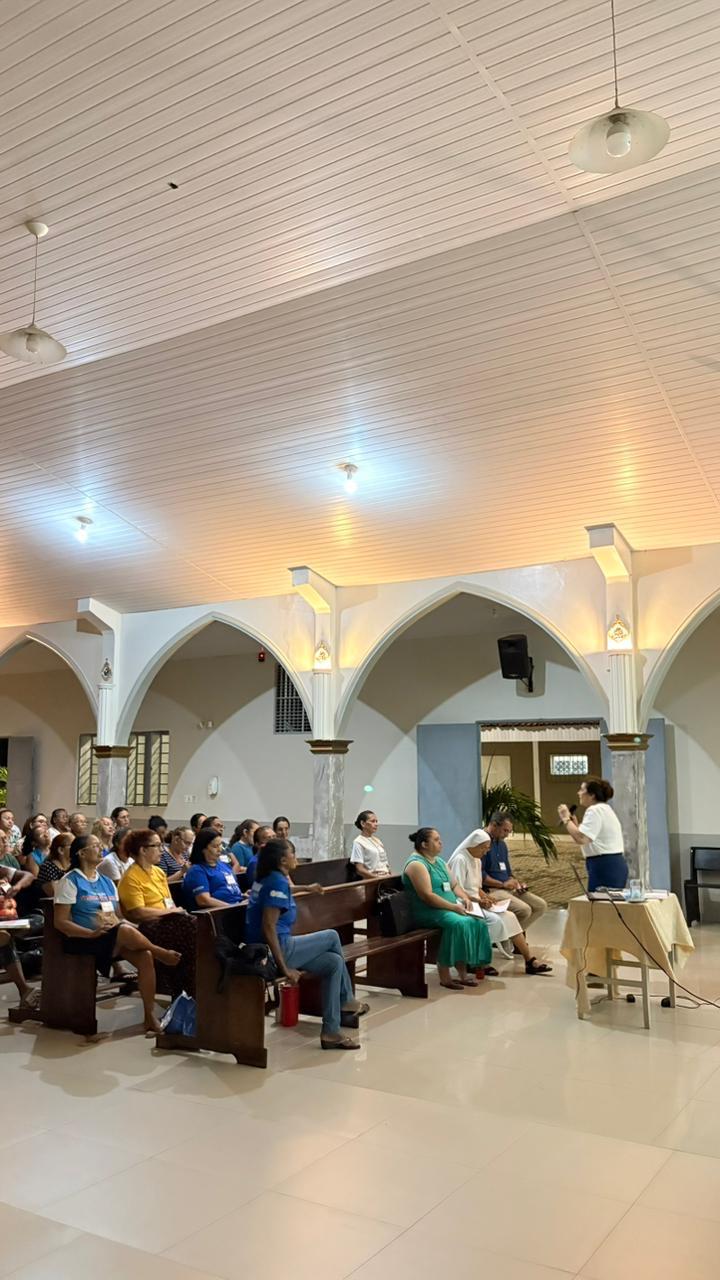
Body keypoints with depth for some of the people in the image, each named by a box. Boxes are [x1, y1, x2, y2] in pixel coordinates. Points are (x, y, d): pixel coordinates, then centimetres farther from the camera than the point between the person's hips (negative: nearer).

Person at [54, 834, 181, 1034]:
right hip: (83, 940, -6)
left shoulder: (106, 881, 16)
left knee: (145, 956, -23)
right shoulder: (70, 881, -3)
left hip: (116, 938, 6)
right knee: (125, 931, -33)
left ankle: (150, 1016, -17)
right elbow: (60, 922, -10)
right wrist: (92, 933, -22)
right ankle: (162, 953, -9)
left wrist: (132, 927, -6)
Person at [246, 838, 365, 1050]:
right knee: (332, 937, 3)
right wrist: (285, 969, -23)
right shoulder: (278, 882, -18)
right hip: (279, 950, -10)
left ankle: (331, 1031, 10)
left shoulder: (265, 879, 11)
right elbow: (268, 927, -25)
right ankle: (347, 1002, 19)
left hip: (263, 951, 10)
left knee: (334, 962, 9)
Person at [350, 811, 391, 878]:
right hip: (372, 881, -6)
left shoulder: (377, 841, 19)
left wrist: (389, 876, 3)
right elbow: (360, 870, -9)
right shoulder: (358, 842, -2)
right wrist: (377, 877, -18)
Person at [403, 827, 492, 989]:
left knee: (477, 923, -11)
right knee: (459, 923, -32)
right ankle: (445, 976, -24)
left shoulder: (439, 861, 17)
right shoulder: (416, 864, -13)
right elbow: (427, 896, -21)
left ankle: (464, 971, -8)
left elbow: (454, 884, 19)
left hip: (450, 909, 9)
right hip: (428, 912, -9)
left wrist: (464, 898, -2)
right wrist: (454, 907, -21)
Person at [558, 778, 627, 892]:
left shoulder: (594, 810, -12)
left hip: (604, 866, -10)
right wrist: (575, 825, 10)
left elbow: (581, 839, -24)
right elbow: (588, 839, 20)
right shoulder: (604, 808, 20)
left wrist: (566, 819, -13)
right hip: (613, 865, 10)